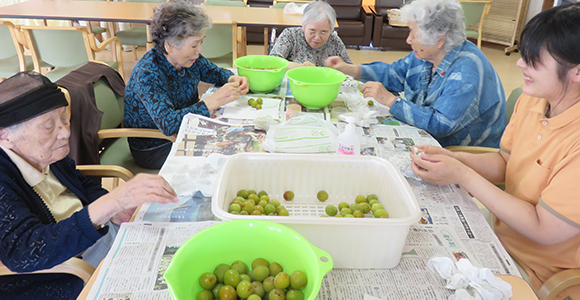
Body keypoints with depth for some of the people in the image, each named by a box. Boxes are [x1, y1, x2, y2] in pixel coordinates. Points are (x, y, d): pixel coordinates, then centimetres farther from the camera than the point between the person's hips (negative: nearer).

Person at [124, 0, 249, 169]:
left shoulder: (187, 58, -9)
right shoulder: (147, 75, -29)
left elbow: (214, 72, 10)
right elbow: (168, 123, -40)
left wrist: (232, 79, -14)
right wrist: (214, 101, -42)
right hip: (154, 150, -7)